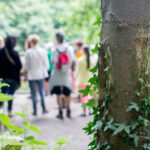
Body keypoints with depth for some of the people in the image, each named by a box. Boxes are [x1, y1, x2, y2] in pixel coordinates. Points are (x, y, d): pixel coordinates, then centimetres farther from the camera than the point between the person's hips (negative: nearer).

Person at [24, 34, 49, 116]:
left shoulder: (28, 52, -12)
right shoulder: (43, 51, -5)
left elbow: (26, 66, -6)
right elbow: (46, 64, 0)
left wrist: (26, 74, 8)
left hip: (32, 75, -2)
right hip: (41, 75, 2)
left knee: (34, 93, 6)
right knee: (42, 92, 15)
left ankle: (35, 110, 10)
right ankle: (44, 108, 16)